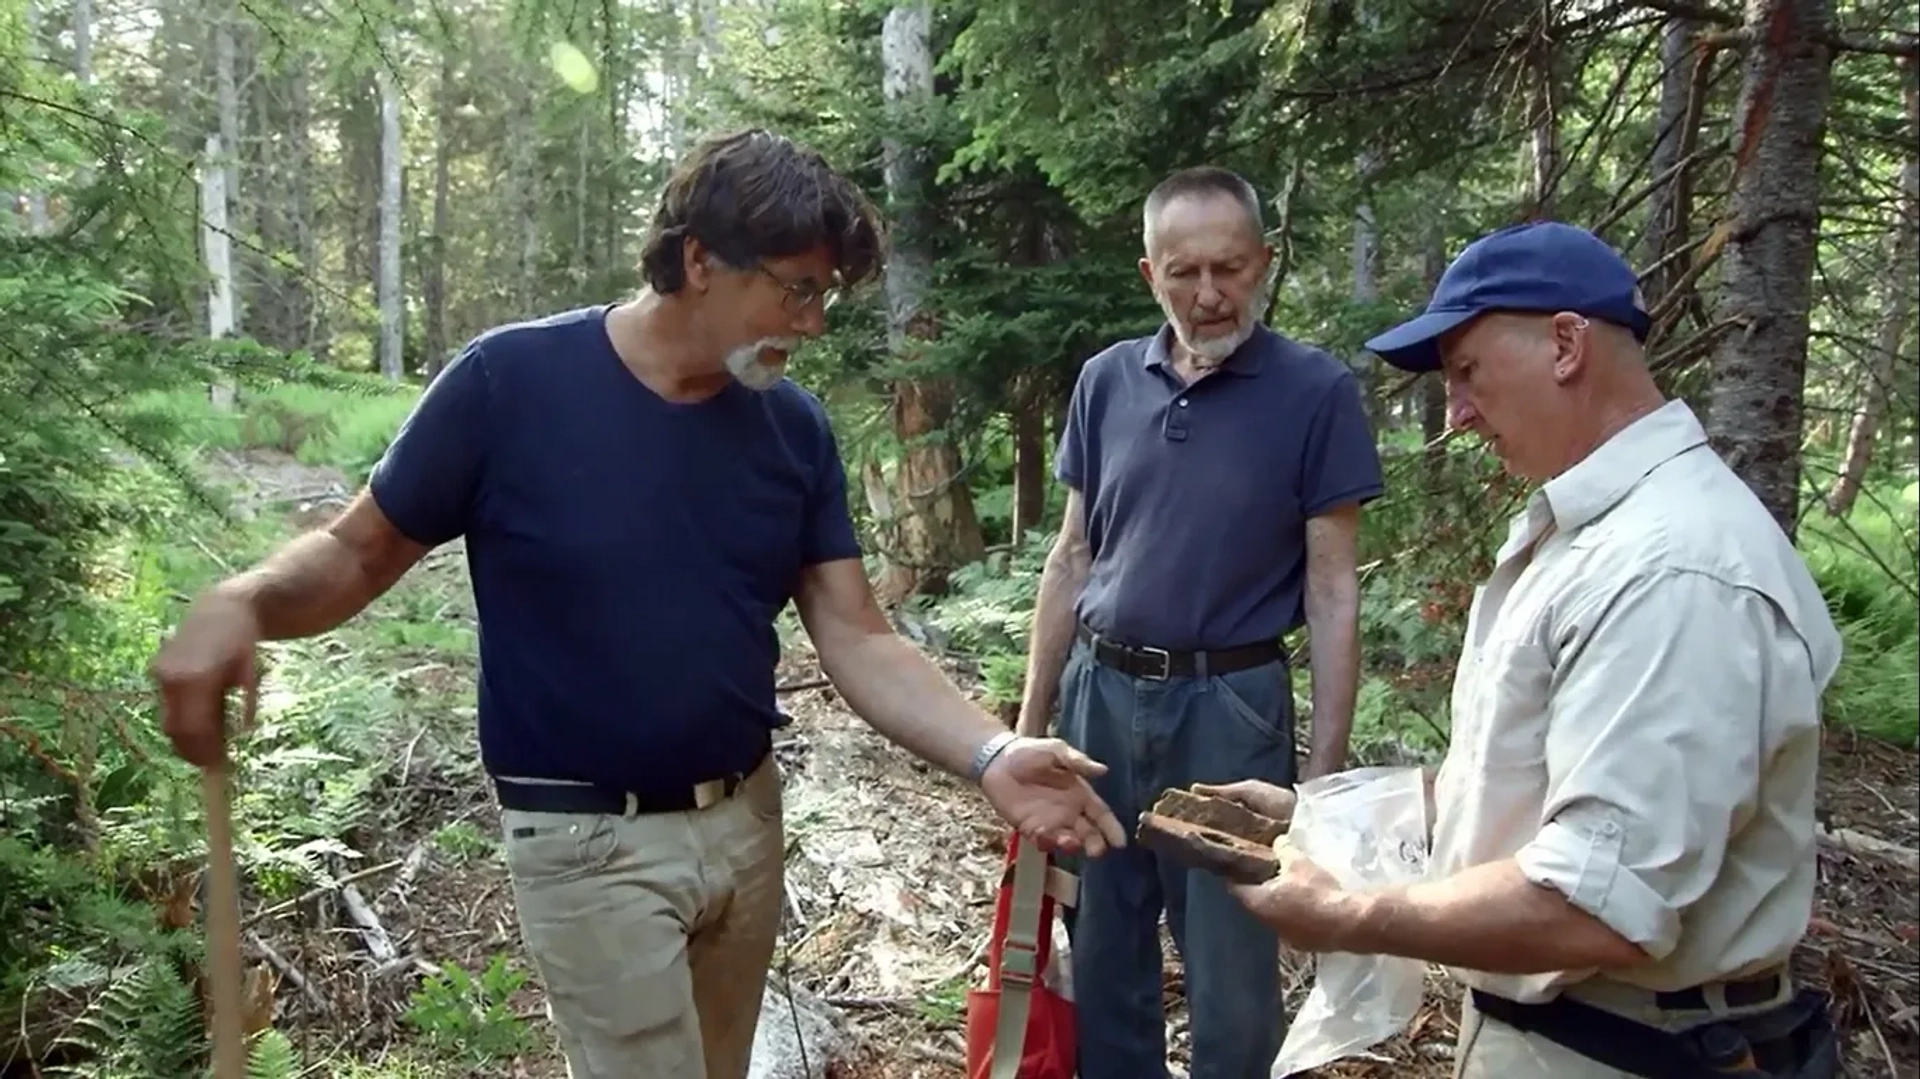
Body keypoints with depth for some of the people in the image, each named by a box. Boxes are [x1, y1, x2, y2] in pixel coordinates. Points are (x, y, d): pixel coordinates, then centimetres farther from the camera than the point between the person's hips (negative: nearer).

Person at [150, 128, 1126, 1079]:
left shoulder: (794, 426, -3)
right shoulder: (511, 382, -16)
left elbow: (856, 639, -6)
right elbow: (358, 552, -7)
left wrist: (991, 755, -20)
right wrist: (237, 604, -29)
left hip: (746, 819, 6)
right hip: (591, 841, -5)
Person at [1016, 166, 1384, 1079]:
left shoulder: (1316, 391, -7)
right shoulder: (1106, 382, 4)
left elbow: (1332, 592, -6)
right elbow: (1072, 560, 9)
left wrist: (1326, 764, -10)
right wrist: (1030, 721, 8)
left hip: (1230, 706, -3)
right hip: (1100, 694, 4)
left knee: (1233, 979, 7)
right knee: (1102, 959, 16)